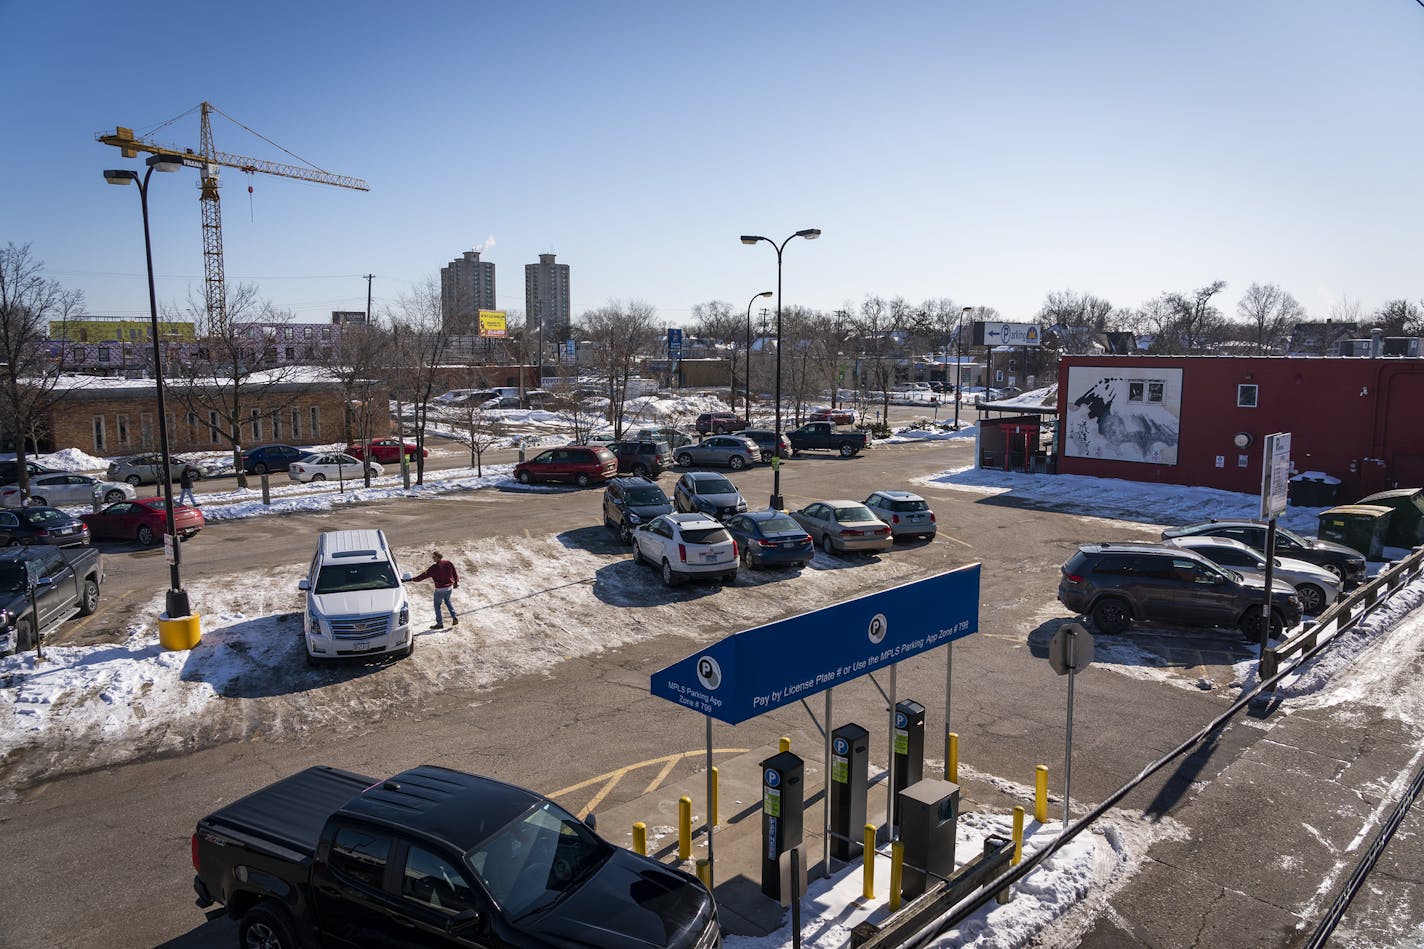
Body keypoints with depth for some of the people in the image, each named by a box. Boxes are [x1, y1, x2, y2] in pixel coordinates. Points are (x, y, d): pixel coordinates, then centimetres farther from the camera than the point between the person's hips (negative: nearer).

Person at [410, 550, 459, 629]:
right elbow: (455, 573, 4)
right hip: (449, 587, 6)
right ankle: (454, 618, 19)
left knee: (437, 605, 11)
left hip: (440, 589, -6)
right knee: (447, 601, 28)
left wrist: (413, 579, -7)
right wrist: (456, 582, 18)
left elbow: (424, 575, -16)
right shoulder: (448, 563, -5)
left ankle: (440, 623, 15)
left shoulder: (434, 568, -19)